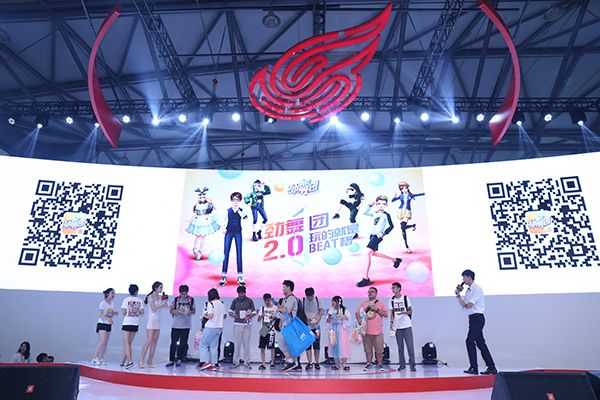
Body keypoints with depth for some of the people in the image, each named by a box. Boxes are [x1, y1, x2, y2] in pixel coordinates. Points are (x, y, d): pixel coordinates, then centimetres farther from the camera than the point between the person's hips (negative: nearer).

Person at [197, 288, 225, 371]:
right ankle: (214, 364, 11)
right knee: (214, 346, 12)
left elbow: (210, 315, -19)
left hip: (210, 327, -6)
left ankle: (206, 362, 0)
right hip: (219, 327, 7)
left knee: (203, 344, 7)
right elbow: (224, 315, 12)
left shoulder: (210, 303, -11)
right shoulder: (222, 304, 8)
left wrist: (204, 315, -1)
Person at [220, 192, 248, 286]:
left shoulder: (241, 211, 3)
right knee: (226, 253, -3)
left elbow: (245, 217, -16)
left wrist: (238, 210, -15)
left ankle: (240, 277, 3)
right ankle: (224, 276, 2)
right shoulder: (228, 210, 4)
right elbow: (224, 221, 7)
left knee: (239, 254, -1)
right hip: (229, 232, 0)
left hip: (238, 233, 0)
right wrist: (223, 228, -10)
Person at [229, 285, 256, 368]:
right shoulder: (235, 301, 5)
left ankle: (246, 362, 11)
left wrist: (248, 317, -12)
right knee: (237, 343, 2)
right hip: (237, 324, 0)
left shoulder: (249, 300, 4)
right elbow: (230, 312, 8)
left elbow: (254, 312, 7)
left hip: (247, 324, 0)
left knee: (246, 343, 2)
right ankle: (236, 361, 12)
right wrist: (234, 315, -13)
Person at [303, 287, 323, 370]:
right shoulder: (303, 301, -4)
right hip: (307, 326, -1)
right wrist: (306, 316, -18)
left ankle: (316, 362, 13)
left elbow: (321, 310, 4)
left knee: (317, 344, 4)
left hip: (316, 326, 1)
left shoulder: (317, 300, 0)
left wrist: (318, 319, -9)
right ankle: (310, 363, 8)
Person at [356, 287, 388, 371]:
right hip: (366, 330, 2)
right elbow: (357, 313, 12)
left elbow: (386, 315, -2)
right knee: (367, 349, 6)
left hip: (378, 331, -2)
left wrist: (376, 309, -11)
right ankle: (368, 363, 17)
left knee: (379, 349, -1)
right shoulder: (363, 303, 12)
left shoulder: (380, 304, 7)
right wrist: (360, 321, -4)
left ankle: (379, 364, 12)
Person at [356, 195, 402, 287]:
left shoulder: (386, 215, -5)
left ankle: (366, 279, -18)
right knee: (373, 253, 22)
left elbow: (391, 226, -7)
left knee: (368, 253, -20)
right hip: (372, 235, 9)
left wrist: (383, 233, -16)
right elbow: (365, 213, 20)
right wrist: (370, 205, 11)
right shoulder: (375, 213, 13)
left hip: (377, 236, -9)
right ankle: (395, 260, 39)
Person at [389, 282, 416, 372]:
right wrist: (391, 322, 0)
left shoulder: (405, 298, -2)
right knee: (400, 346, 7)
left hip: (407, 325, -3)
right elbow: (392, 313, 12)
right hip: (397, 327, 3)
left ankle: (412, 365, 2)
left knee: (410, 345, -5)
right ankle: (402, 365, 14)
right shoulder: (392, 300, 8)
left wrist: (403, 312, -19)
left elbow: (410, 311, 0)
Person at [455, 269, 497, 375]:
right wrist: (458, 294, 5)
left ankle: (474, 367, -6)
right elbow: (463, 305, 13)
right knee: (480, 343, 11)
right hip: (473, 318, 9)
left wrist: (466, 305, 3)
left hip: (477, 318, -9)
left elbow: (469, 305, -18)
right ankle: (491, 368, 17)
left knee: (470, 341, -11)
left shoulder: (477, 289, -10)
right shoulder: (468, 290, 16)